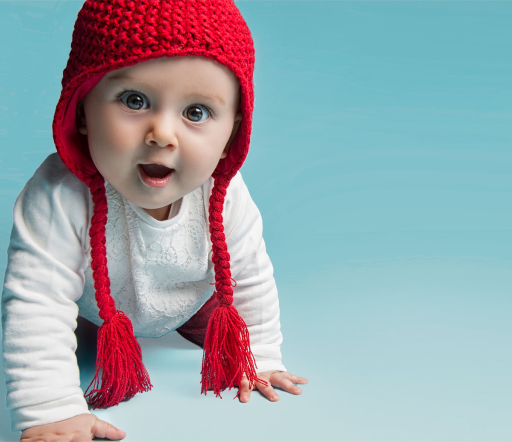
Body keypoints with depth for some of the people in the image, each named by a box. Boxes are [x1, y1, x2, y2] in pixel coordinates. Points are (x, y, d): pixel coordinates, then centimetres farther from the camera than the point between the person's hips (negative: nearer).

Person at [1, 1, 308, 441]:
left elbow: (251, 280, -16)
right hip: (89, 311, -1)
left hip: (190, 303, 2)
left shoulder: (223, 196, -32)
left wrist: (259, 359, -10)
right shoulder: (60, 198, -45)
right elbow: (36, 305, -42)